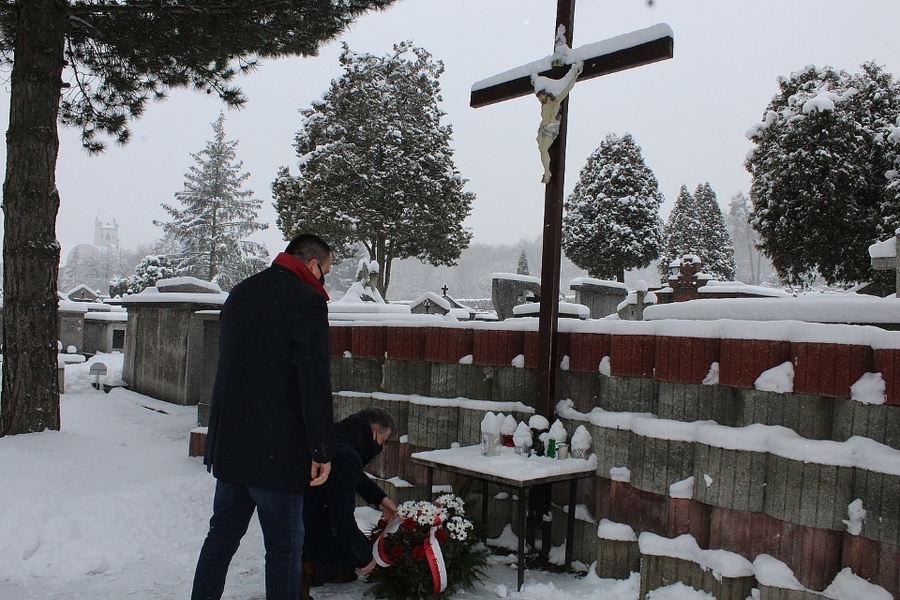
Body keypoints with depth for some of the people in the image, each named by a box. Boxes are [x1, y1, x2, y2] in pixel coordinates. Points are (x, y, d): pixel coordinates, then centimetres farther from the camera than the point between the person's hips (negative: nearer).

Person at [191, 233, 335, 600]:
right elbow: (315, 382, -17)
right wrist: (322, 451, -13)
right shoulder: (306, 300, -12)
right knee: (284, 547, 3)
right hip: (276, 450, -8)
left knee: (222, 535, 18)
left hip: (227, 444, 8)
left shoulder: (240, 293, 14)